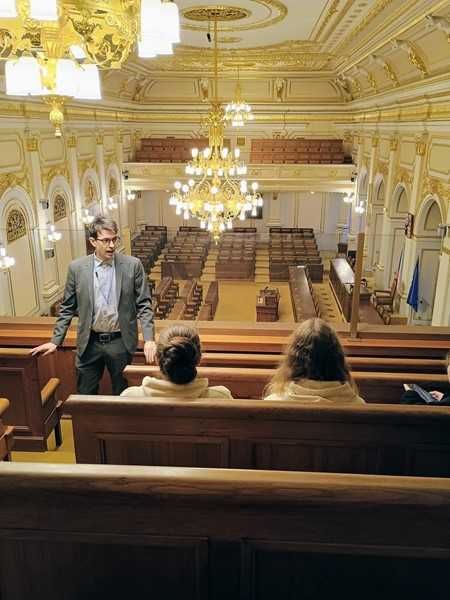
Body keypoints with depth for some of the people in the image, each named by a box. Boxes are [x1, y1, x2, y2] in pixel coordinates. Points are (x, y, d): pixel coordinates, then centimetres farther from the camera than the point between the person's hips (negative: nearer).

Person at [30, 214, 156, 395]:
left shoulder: (133, 265, -6)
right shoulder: (77, 267, -3)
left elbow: (144, 304, -3)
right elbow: (68, 308, 5)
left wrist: (149, 339, -12)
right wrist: (55, 341, 2)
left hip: (120, 342, -1)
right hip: (89, 343, 1)